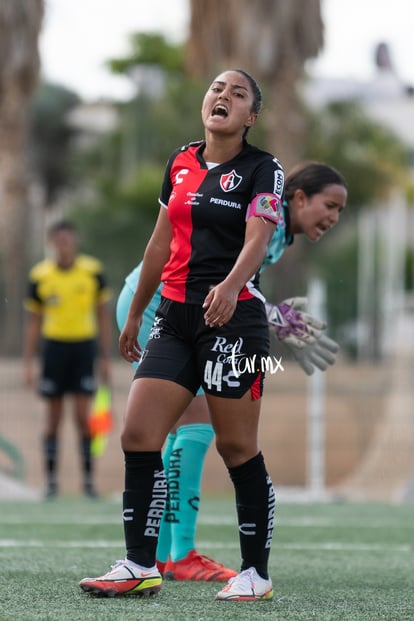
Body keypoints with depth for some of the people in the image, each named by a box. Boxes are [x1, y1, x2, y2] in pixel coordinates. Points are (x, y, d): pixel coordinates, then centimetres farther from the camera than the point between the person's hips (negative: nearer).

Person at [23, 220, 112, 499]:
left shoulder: (93, 272, -1)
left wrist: (106, 358, 3)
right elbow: (33, 322, 7)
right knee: (54, 418, 3)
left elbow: (103, 316, 6)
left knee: (83, 416, -7)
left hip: (84, 345, -1)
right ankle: (52, 480, 9)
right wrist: (28, 363, 4)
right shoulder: (39, 276, 0)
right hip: (54, 346, 1)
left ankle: (88, 478, 1)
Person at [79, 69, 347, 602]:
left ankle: (256, 574, 8)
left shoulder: (262, 169, -4)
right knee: (137, 436, -2)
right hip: (175, 316, 6)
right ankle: (140, 567, 4)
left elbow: (257, 240, -19)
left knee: (237, 447, -2)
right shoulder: (181, 163, 13)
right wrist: (134, 316, 23)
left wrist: (230, 286, -39)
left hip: (233, 317, -6)